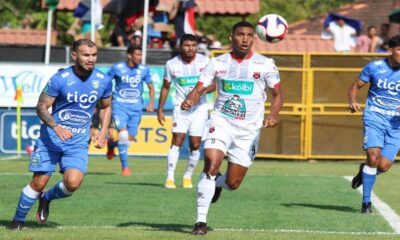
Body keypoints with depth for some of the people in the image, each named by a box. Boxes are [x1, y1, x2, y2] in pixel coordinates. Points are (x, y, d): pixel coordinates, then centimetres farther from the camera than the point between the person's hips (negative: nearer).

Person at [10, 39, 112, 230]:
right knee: (39, 183, -4)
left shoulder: (103, 81, 0)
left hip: (78, 143, 2)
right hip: (50, 139, -2)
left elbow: (107, 107, 18)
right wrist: (56, 127, -25)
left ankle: (46, 198, 15)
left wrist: (103, 131, 2)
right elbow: (41, 107, -8)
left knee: (73, 183, -18)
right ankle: (18, 220, 19)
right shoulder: (60, 79, -12)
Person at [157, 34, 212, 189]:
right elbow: (166, 87, 10)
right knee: (177, 140, -14)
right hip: (181, 107, 0)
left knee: (195, 144, -2)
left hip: (200, 107, 0)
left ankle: (188, 176, 16)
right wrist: (160, 110, 10)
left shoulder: (204, 61, -4)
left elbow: (213, 83, -1)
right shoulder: (172, 64, -1)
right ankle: (170, 177, -13)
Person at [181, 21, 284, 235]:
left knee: (232, 183, 2)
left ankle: (216, 184, 41)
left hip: (248, 129, 1)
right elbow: (199, 89, 0)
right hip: (221, 121, 0)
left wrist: (273, 115, -14)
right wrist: (190, 101, -23)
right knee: (211, 164, -24)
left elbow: (277, 95, 6)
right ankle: (201, 221, -16)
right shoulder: (217, 63, 0)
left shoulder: (265, 65, -2)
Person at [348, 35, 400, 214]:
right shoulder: (374, 67, -2)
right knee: (373, 156, -20)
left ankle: (364, 171, 29)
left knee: (384, 166, -9)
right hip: (374, 117, -1)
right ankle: (366, 202, -6)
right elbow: (355, 86, 8)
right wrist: (352, 101, -13)